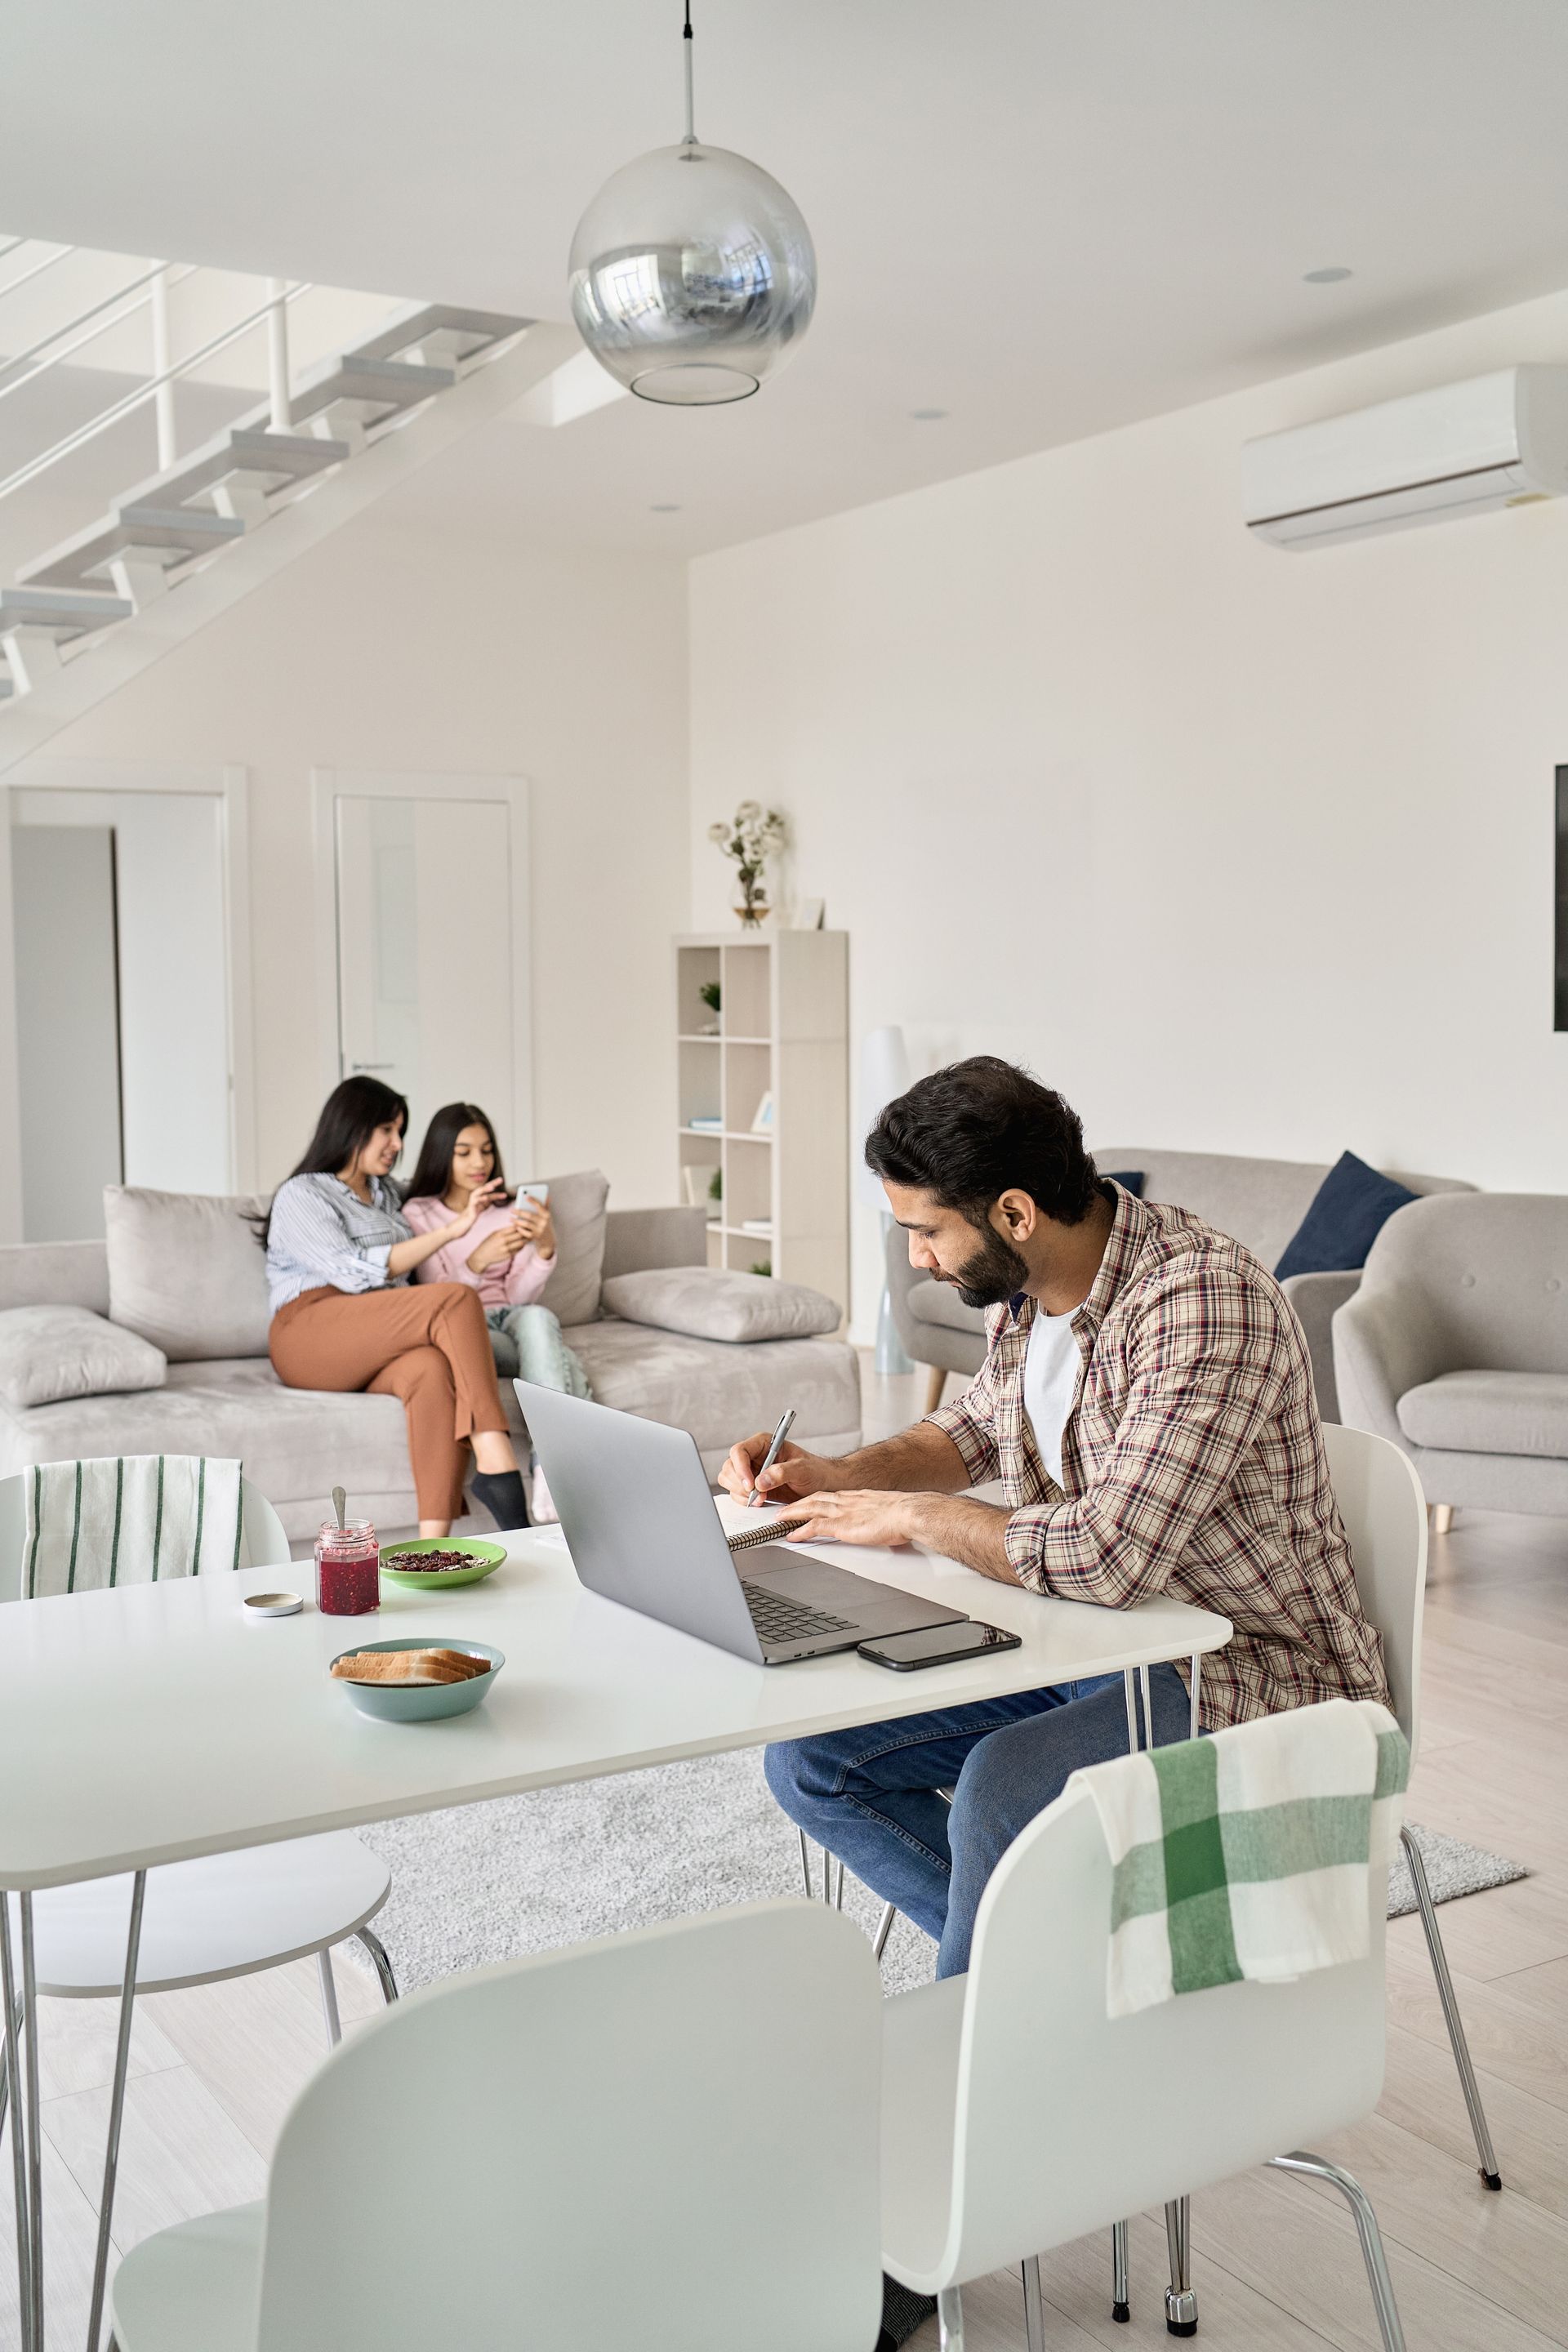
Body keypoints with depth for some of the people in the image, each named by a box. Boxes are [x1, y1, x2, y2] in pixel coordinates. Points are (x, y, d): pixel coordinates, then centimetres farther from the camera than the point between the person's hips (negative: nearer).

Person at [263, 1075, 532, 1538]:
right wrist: (449, 1230, -13)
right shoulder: (300, 1196, 6)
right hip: (309, 1338, -5)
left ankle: (434, 1547, -48)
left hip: (373, 1352, 5)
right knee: (458, 1300, -29)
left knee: (432, 1367, -35)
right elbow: (356, 1272, -10)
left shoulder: (386, 1194, 29)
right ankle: (495, 1463, -40)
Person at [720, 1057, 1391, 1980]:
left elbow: (1109, 1556, -34)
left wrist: (915, 1514, -19)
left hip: (1242, 1669, -8)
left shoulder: (1203, 1299, -27)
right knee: (810, 1757, -1)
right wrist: (837, 1475, 4)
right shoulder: (1024, 1289, 0)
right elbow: (977, 1426, 22)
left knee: (1003, 1786, -33)